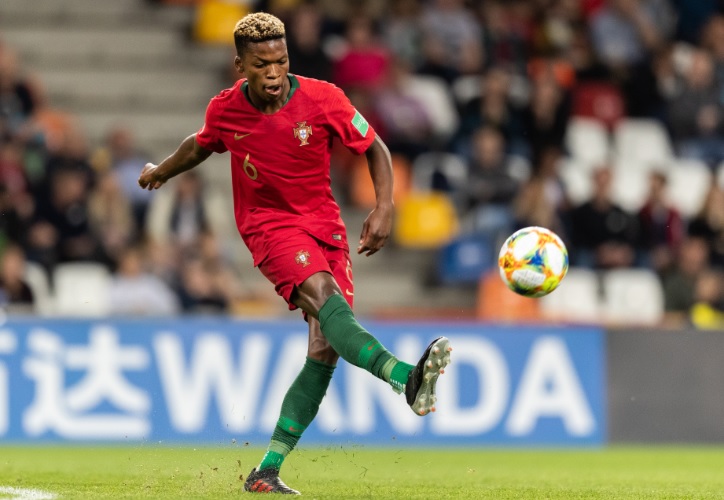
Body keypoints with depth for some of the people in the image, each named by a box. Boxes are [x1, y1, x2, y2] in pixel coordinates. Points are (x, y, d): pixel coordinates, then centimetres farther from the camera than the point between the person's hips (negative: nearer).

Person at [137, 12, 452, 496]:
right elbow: (202, 144, 20)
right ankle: (408, 379, -57)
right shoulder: (225, 110, -4)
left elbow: (375, 149, 2)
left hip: (326, 226, 3)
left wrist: (385, 207, -13)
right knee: (327, 300, -32)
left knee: (325, 350, -7)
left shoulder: (322, 99, -10)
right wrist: (161, 171, 38)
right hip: (269, 226, -2)